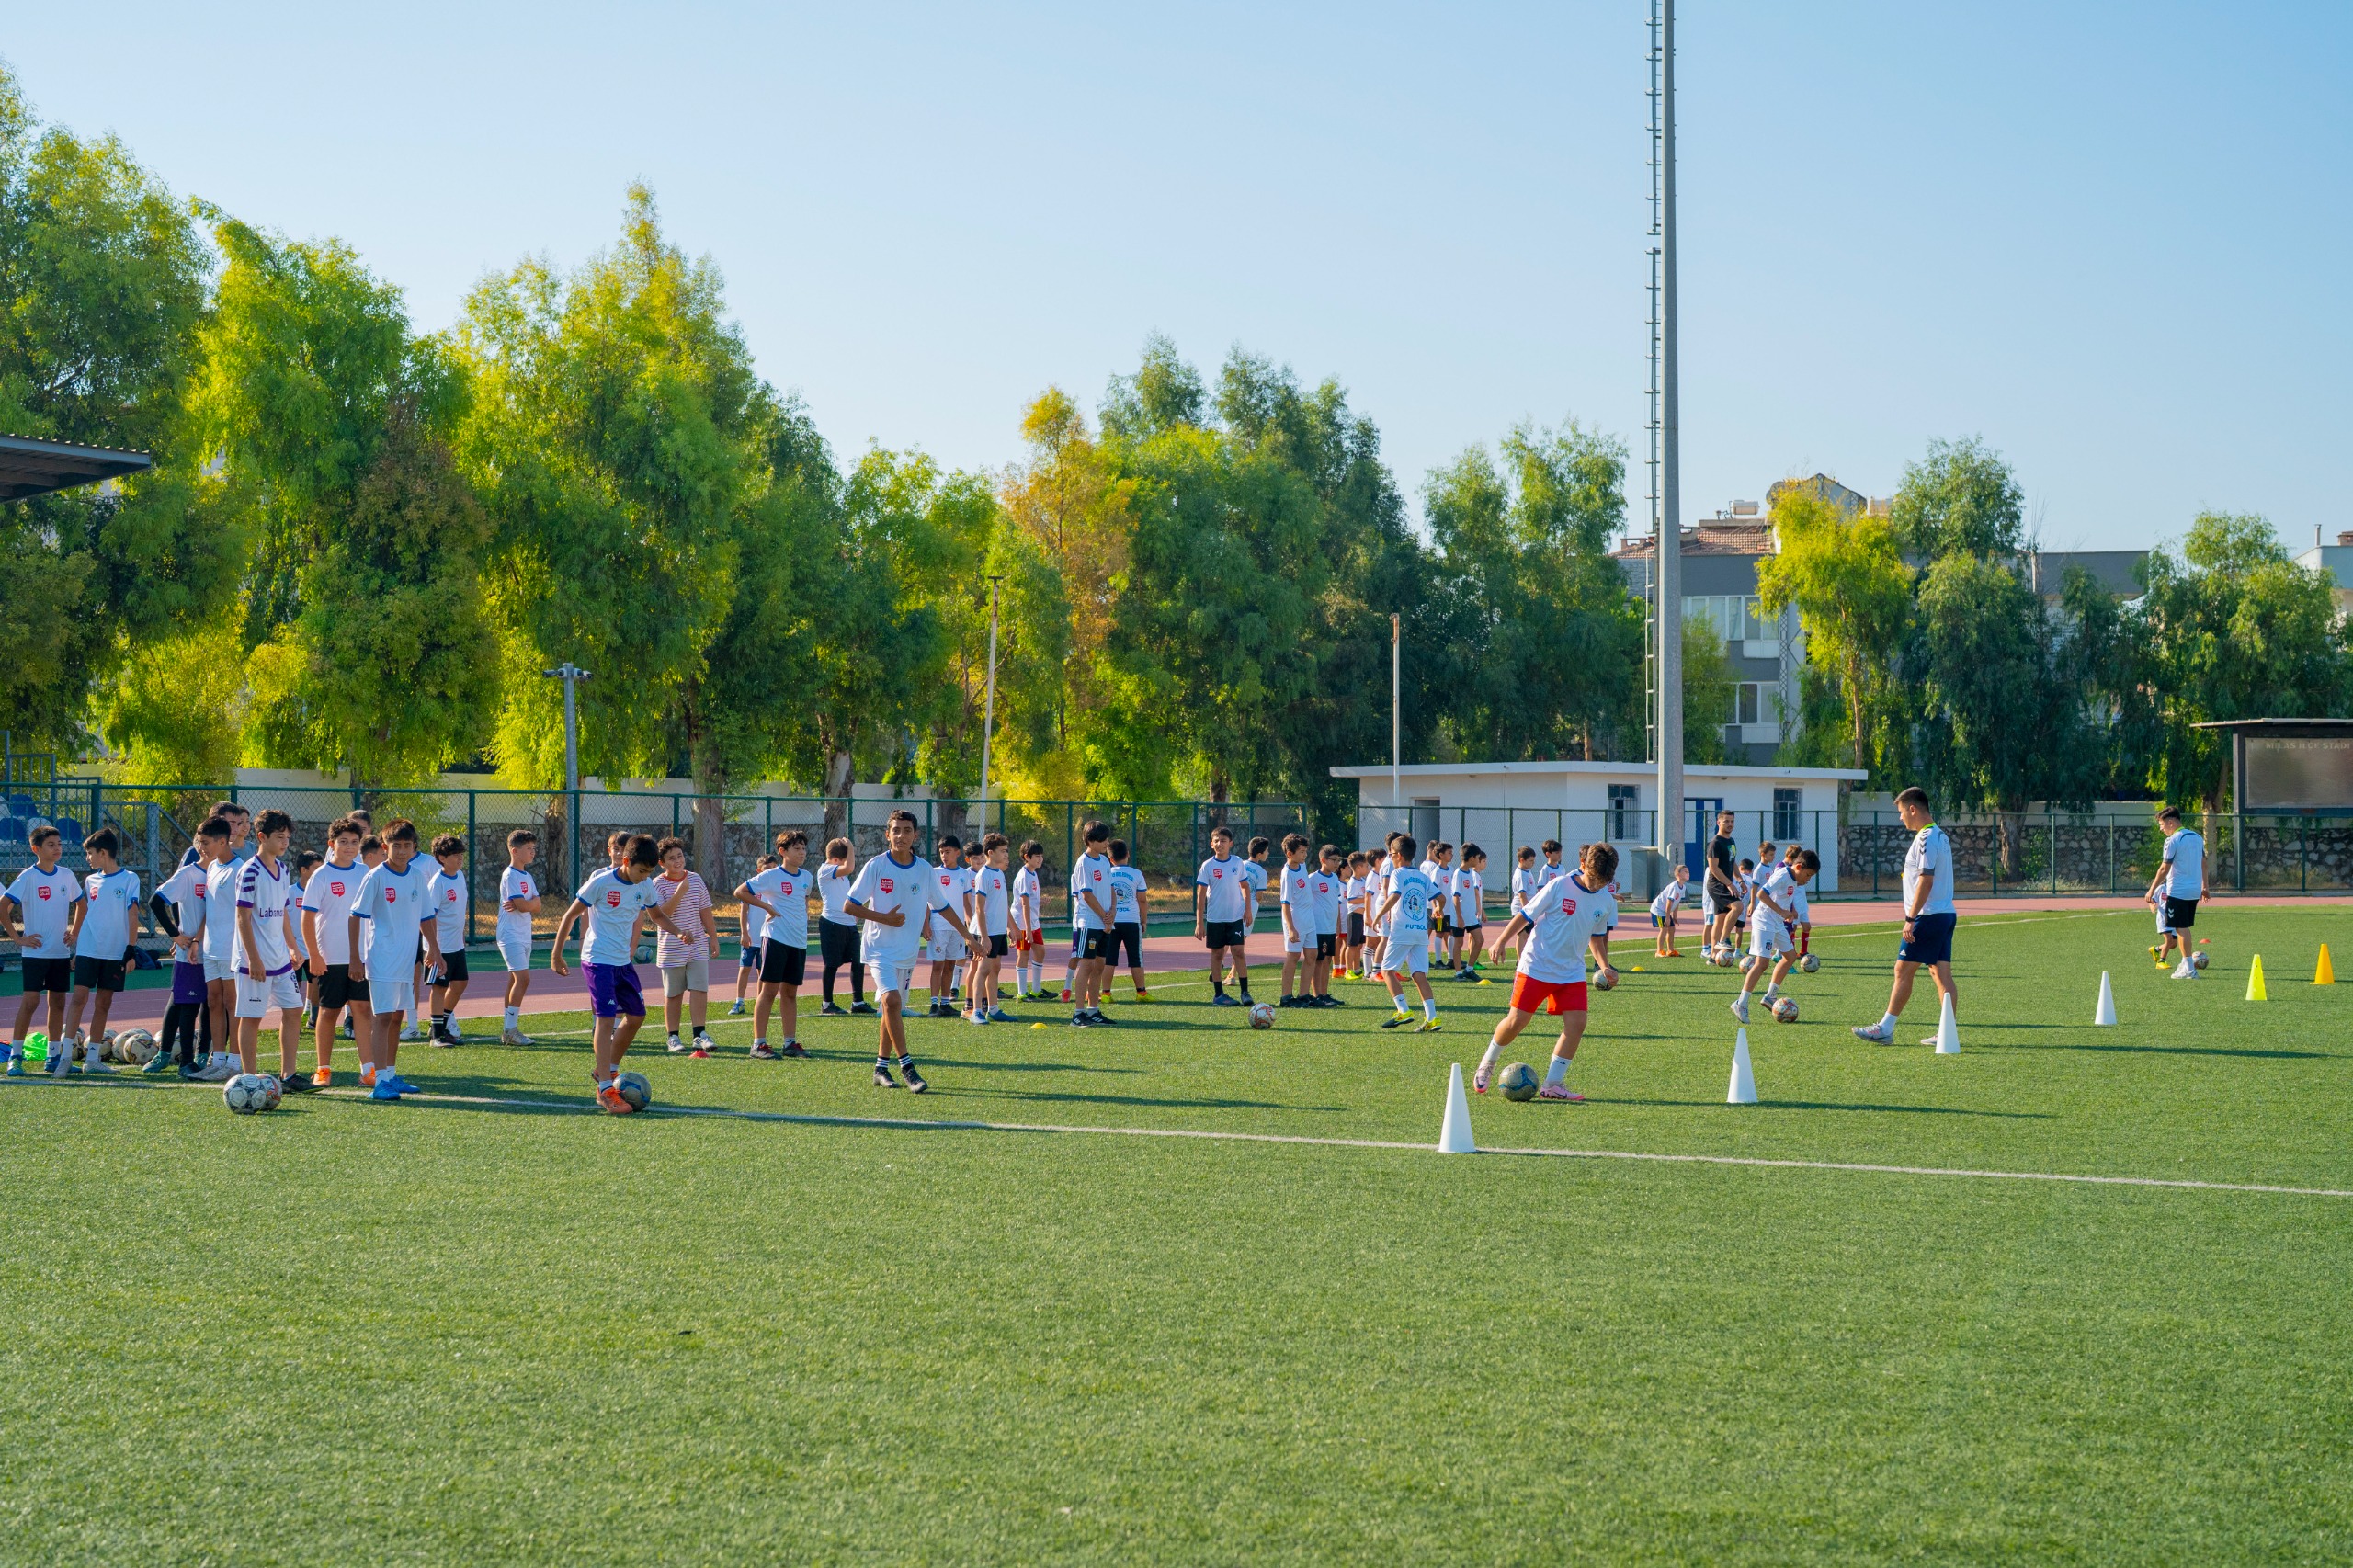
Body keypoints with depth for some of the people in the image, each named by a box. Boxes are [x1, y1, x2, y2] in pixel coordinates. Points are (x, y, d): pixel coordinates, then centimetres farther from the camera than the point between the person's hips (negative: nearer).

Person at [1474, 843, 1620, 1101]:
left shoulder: (1606, 902, 3)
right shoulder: (1558, 887, -13)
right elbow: (1525, 916, -6)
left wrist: (1604, 966, 4)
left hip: (1572, 973, 4)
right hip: (1536, 967, -4)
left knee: (1576, 1023, -11)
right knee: (1517, 1020, -5)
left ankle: (1553, 1084, 0)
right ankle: (1487, 1063, 23)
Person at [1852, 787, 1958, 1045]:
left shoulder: (1925, 838, -14)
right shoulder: (1941, 836, 16)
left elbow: (1926, 880, -21)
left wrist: (1910, 919, -21)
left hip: (1928, 917, -9)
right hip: (1946, 914, 9)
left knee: (1903, 970, -3)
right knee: (1942, 973, 6)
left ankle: (1885, 1029, 1)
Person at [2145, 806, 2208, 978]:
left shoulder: (2173, 841, -13)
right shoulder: (2197, 837, 10)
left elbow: (2164, 869, -13)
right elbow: (2203, 863, 16)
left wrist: (2152, 890, -7)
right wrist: (2204, 886, 25)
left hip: (2177, 891, -8)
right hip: (2195, 890, 8)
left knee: (2181, 929, -3)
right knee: (2185, 928, 18)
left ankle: (2189, 969, -4)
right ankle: (2186, 963, 22)